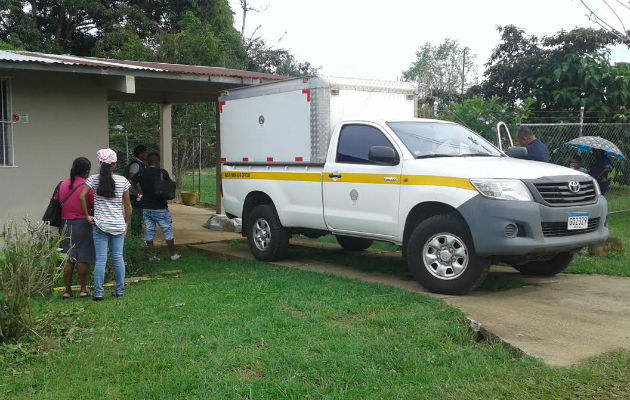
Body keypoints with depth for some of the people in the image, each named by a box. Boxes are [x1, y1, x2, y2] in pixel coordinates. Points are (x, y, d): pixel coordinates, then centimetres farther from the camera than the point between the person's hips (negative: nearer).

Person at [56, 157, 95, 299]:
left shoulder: (63, 185, 5)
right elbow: (94, 207, -9)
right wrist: (90, 215, 10)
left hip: (66, 224, 4)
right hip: (82, 223, -4)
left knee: (68, 258, 9)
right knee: (83, 258, 3)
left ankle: (67, 290, 13)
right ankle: (83, 289, 9)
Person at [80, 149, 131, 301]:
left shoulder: (94, 179, -3)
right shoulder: (123, 181, -1)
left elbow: (82, 197, -13)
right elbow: (127, 205, 3)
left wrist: (87, 216, -3)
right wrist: (126, 223, 13)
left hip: (100, 224, -1)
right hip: (118, 225, 1)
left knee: (101, 259, 1)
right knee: (118, 258, 9)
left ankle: (98, 293, 3)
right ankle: (120, 290, 17)